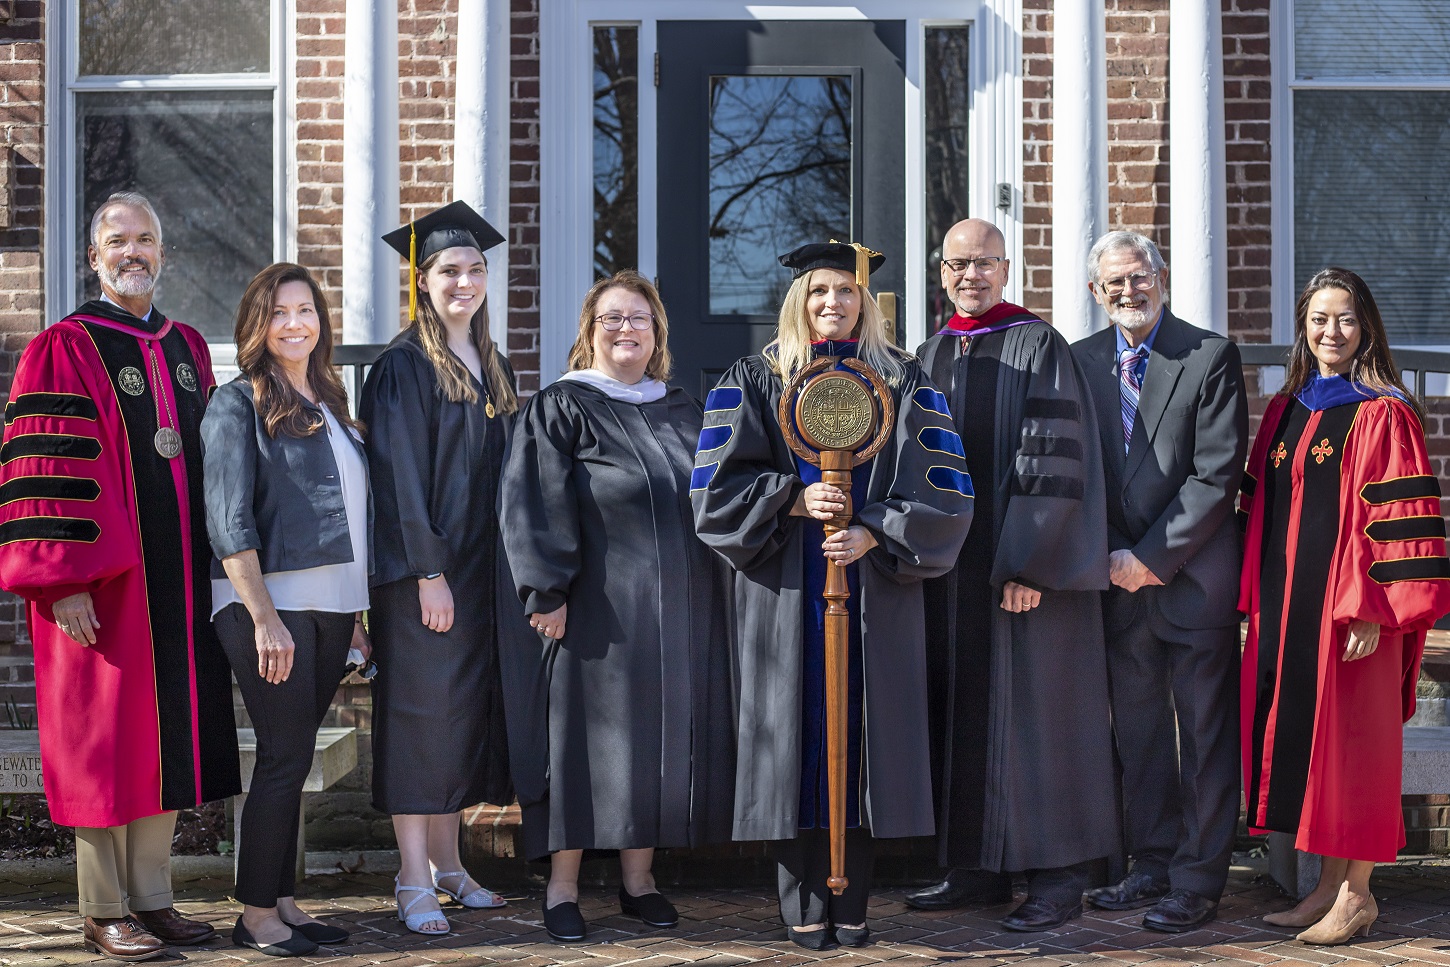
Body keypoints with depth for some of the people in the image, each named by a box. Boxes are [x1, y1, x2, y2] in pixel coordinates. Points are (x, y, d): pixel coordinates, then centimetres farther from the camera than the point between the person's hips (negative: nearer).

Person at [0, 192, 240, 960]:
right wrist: (65, 581, -18)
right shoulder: (66, 349, -6)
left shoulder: (188, 349, 14)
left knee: (167, 734, 9)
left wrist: (218, 566, 14)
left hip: (180, 581, 6)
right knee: (105, 739, -1)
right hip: (104, 585, -6)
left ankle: (151, 897, 18)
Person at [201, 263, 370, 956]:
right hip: (268, 603, -6)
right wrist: (264, 617, -19)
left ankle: (281, 899, 16)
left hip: (332, 606, 6)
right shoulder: (238, 404, -4)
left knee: (292, 756, 10)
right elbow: (229, 520, -12)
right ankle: (256, 913, 4)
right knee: (287, 756, -5)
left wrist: (355, 613, 15)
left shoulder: (328, 404, 17)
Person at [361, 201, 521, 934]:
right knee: (420, 714, -5)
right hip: (422, 570, -7)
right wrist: (428, 570, -19)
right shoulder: (404, 366, -7)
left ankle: (445, 862, 20)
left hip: (482, 570, 7)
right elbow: (401, 474, -13)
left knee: (465, 711, 10)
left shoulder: (494, 370, 15)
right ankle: (415, 881, 0)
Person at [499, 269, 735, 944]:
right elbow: (533, 506, -9)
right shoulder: (561, 407, -1)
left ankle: (638, 877, 17)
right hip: (596, 607, -5)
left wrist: (710, 595, 12)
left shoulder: (684, 414, 15)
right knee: (586, 735, -2)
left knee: (660, 735, 7)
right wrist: (546, 592, -17)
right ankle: (562, 885, 5)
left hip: (678, 608, 5)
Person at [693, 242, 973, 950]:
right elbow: (716, 484, 0)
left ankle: (852, 902, 6)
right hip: (785, 592, 0)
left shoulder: (903, 382, 8)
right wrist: (794, 499, -15)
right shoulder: (754, 380, 8)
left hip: (876, 590, 1)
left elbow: (942, 490, 0)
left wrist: (873, 533, -14)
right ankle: (803, 904, 4)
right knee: (799, 732, -2)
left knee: (863, 732, 0)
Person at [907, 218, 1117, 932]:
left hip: (1026, 567, -6)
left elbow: (1051, 465, -14)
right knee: (963, 711, 9)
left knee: (1034, 707, -3)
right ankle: (977, 868, 19)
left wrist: (1028, 565, -20)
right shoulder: (930, 356, 13)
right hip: (950, 569, 6)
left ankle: (1056, 879, 4)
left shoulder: (1039, 349, -7)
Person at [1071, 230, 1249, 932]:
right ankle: (1152, 866, 22)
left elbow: (1217, 476, -10)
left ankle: (1197, 881, 8)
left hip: (1193, 576, -4)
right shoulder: (1080, 361, 8)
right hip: (1119, 577, 4)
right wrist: (1110, 557, -3)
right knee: (1137, 733, 12)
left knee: (1204, 735, 2)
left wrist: (1152, 556, -12)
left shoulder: (1210, 357, -5)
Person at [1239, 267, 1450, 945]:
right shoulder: (1284, 412, 13)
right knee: (1297, 732, 8)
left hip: (1350, 608, -6)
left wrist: (1372, 608, -18)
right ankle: (1329, 883, 18)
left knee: (1347, 737, -2)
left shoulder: (1381, 414, -6)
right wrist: (1257, 598, 8)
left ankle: (1357, 894, 8)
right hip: (1286, 606, 6)